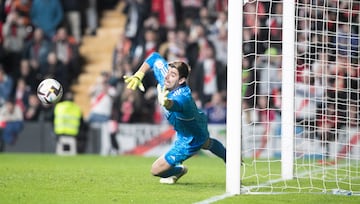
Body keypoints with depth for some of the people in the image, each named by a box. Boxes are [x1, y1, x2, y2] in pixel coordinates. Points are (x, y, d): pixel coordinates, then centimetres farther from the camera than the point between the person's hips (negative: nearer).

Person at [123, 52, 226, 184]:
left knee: (156, 170, -1)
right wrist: (138, 76, -18)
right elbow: (155, 57, -9)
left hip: (190, 139, -9)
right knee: (206, 144, 42)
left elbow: (175, 105, -73)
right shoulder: (163, 73, -26)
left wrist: (166, 102, -94)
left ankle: (179, 170, 29)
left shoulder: (183, 97, -48)